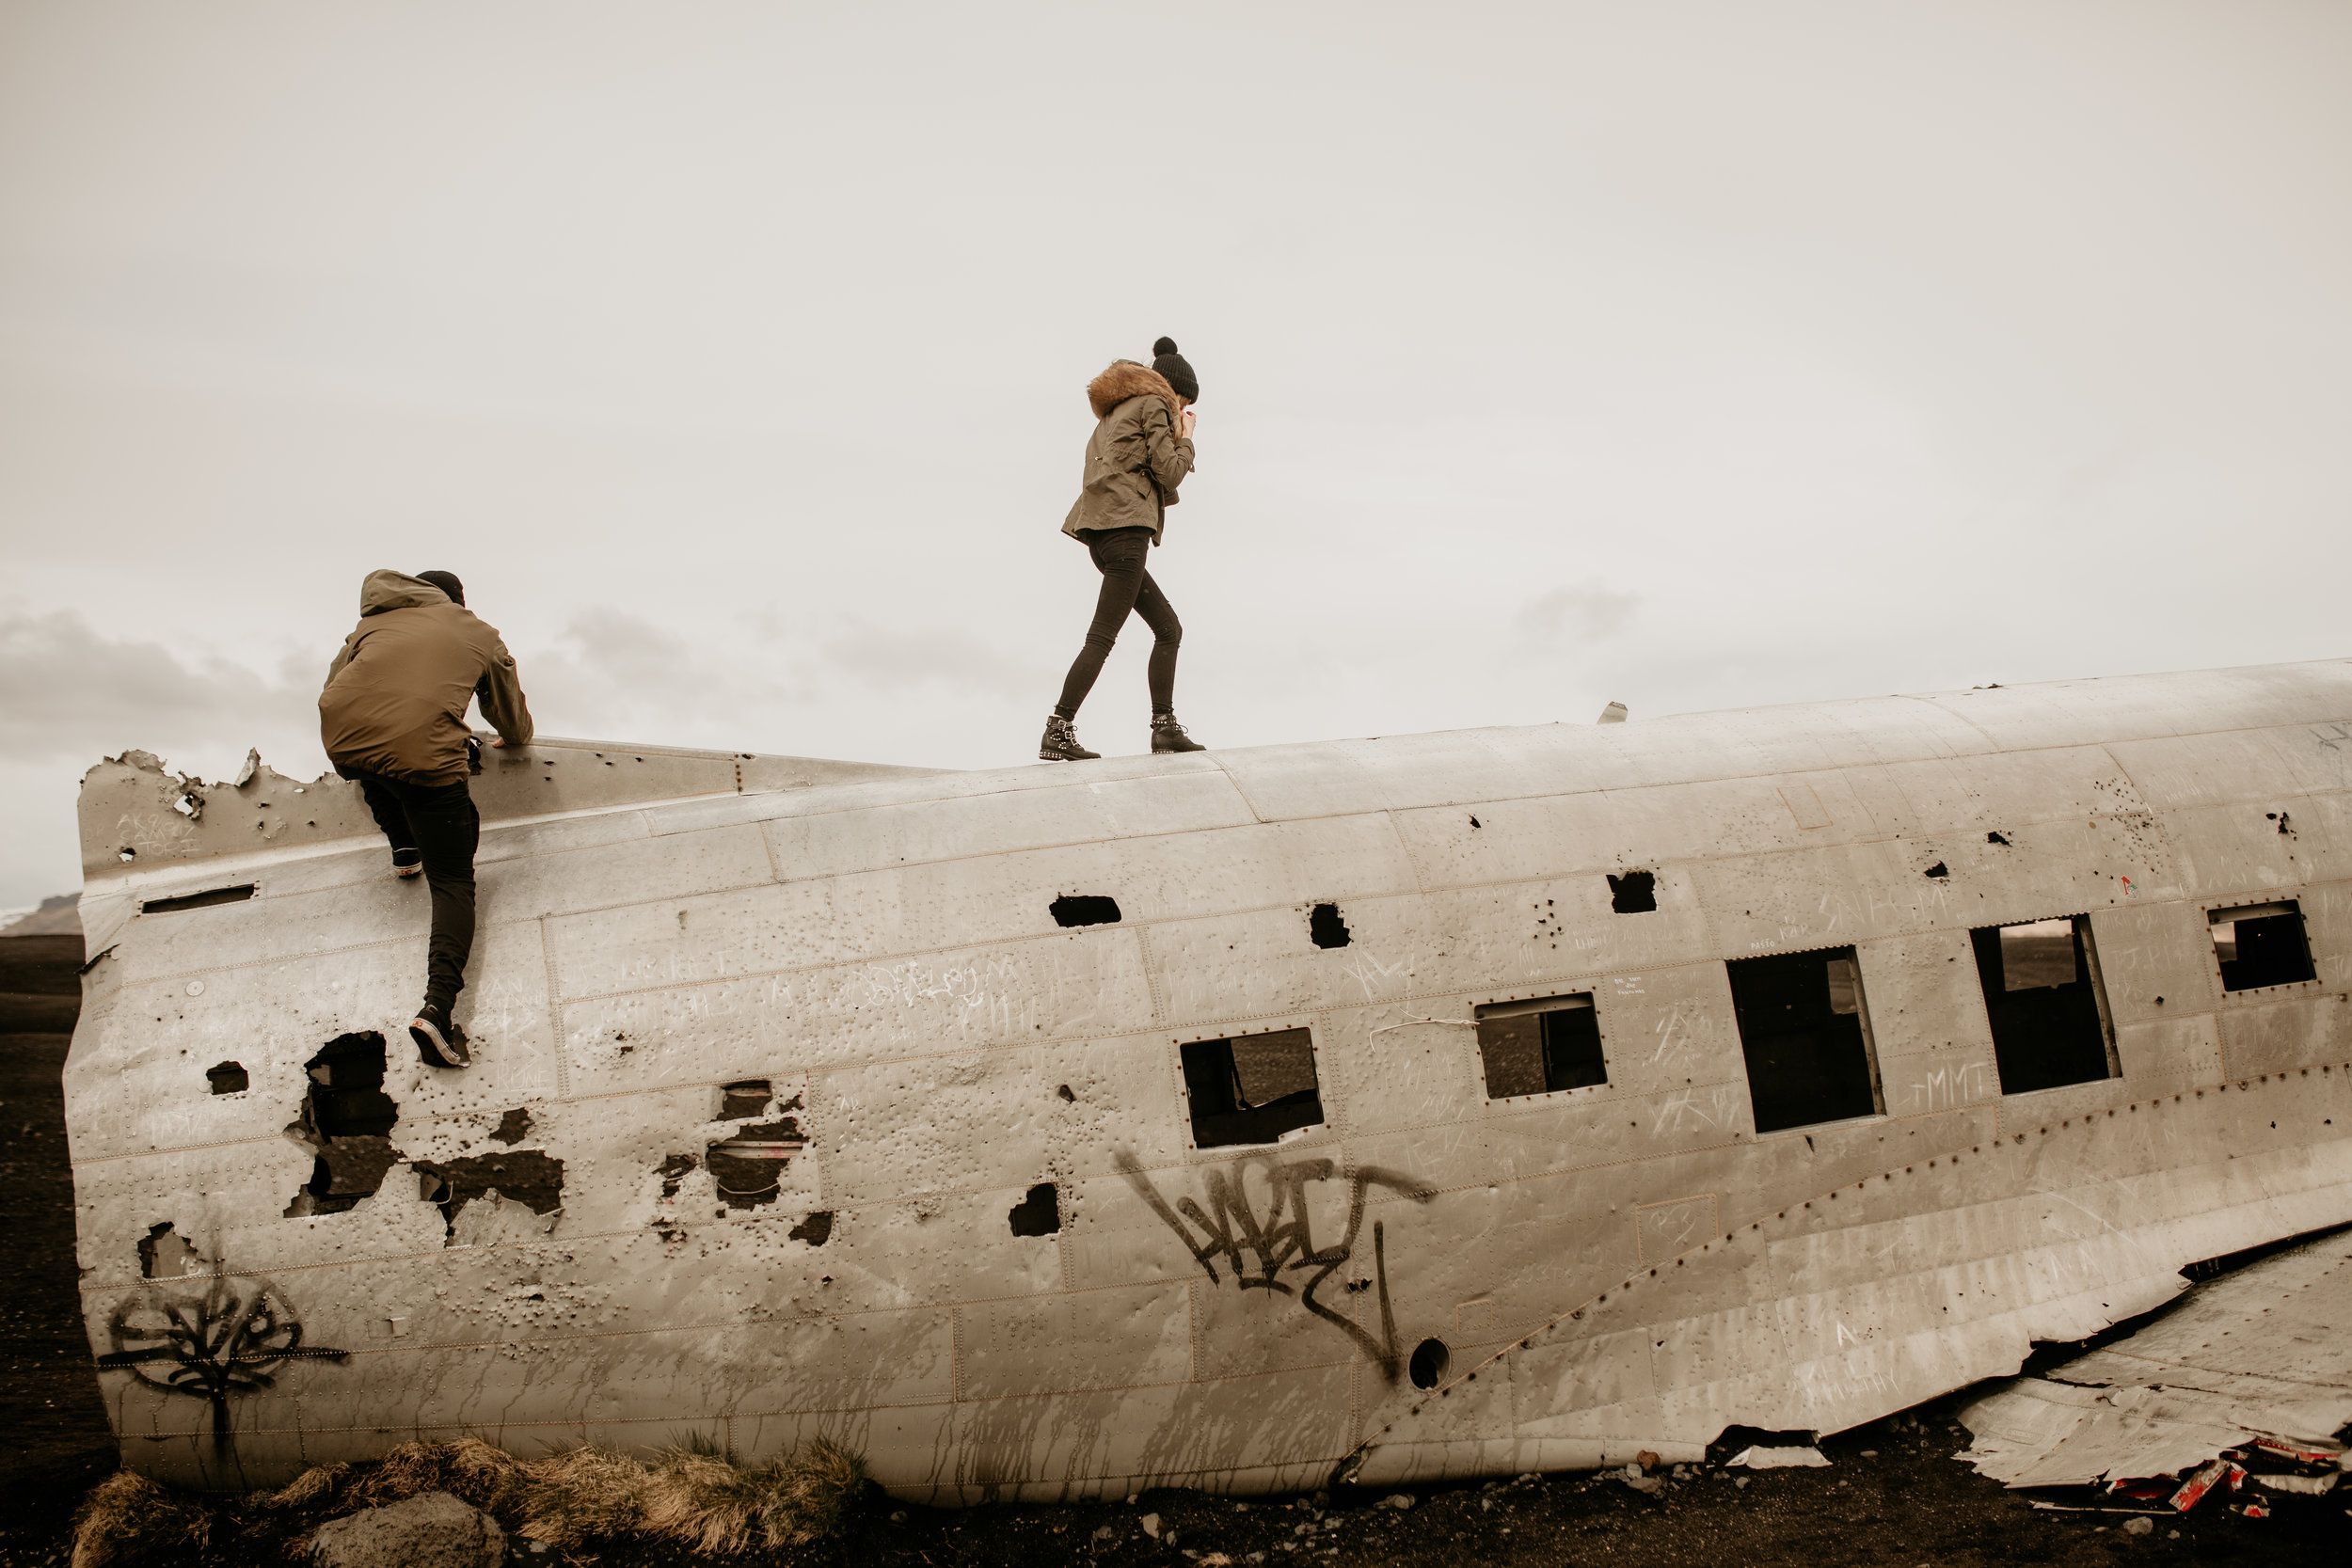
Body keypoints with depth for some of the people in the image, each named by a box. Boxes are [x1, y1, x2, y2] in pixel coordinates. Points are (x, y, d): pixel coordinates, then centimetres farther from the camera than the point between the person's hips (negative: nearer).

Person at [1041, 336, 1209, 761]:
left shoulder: (1115, 414, 29)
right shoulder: (1152, 405, 3)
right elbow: (1168, 472, -5)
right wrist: (1185, 440, 12)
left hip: (1102, 534, 10)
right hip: (1125, 526, -10)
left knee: (1169, 629, 12)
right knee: (1103, 636, -14)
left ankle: (1165, 726, 10)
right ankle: (1057, 734, -18)